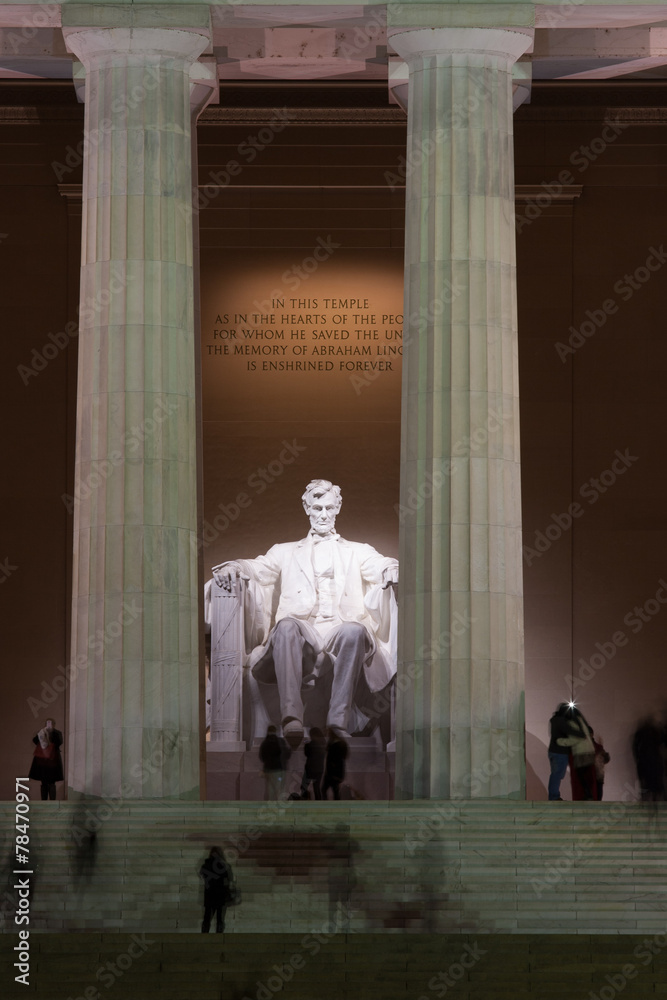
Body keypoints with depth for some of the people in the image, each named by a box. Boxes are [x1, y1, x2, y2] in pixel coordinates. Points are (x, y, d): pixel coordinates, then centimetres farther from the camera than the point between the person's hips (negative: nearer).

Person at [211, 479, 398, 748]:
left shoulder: (358, 552, 28)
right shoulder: (286, 552, 29)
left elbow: (379, 566, 8)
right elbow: (260, 568, 12)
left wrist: (392, 569, -19)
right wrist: (234, 567, -13)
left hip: (340, 631, 0)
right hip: (301, 631, 0)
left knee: (354, 631, -36)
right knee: (286, 625, -36)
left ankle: (339, 723, -42)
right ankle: (291, 717, -50)